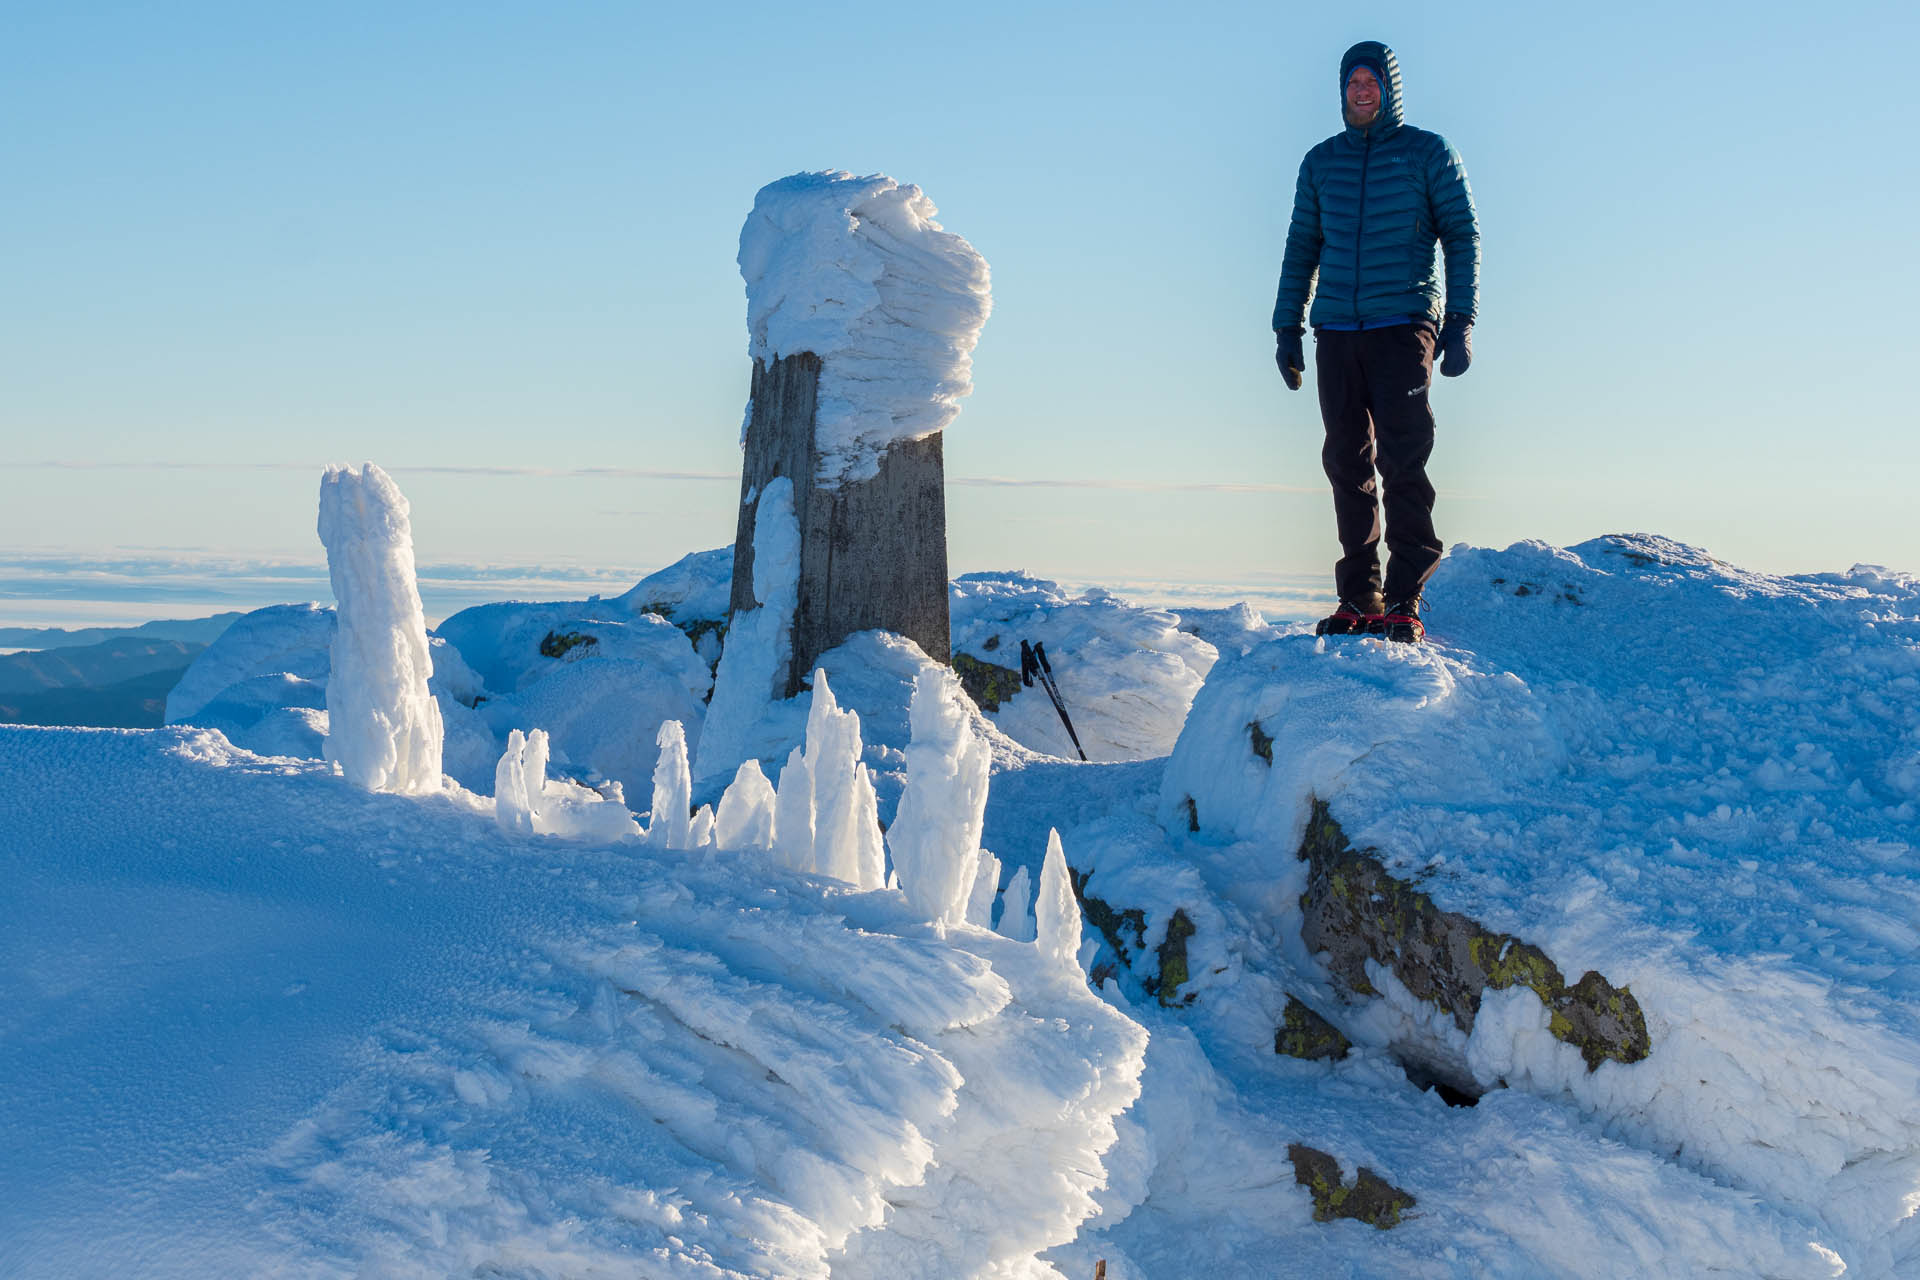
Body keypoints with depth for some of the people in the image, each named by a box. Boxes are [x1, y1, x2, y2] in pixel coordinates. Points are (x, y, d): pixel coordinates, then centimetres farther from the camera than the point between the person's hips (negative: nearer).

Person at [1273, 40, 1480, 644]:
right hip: (1336, 330, 4)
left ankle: (1403, 602, -10)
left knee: (1401, 458, -12)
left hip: (1404, 324, -4)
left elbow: (1462, 236, 2)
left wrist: (1460, 322, -8)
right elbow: (1301, 246, 21)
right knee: (1346, 462, 3)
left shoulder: (1428, 153, 5)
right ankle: (1358, 598, 9)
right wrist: (1288, 326, 13)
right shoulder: (1321, 162, 16)